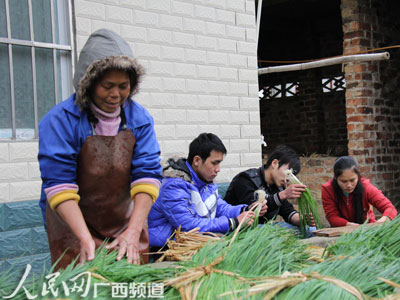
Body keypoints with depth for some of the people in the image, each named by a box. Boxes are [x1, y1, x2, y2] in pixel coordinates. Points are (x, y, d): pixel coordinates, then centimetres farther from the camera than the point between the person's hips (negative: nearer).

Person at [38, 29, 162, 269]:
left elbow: (147, 175, -10)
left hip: (126, 222, 3)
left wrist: (133, 231, -23)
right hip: (72, 223, -3)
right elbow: (58, 184, -20)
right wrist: (85, 238, -29)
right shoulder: (61, 120, -15)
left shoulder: (140, 119, -4)